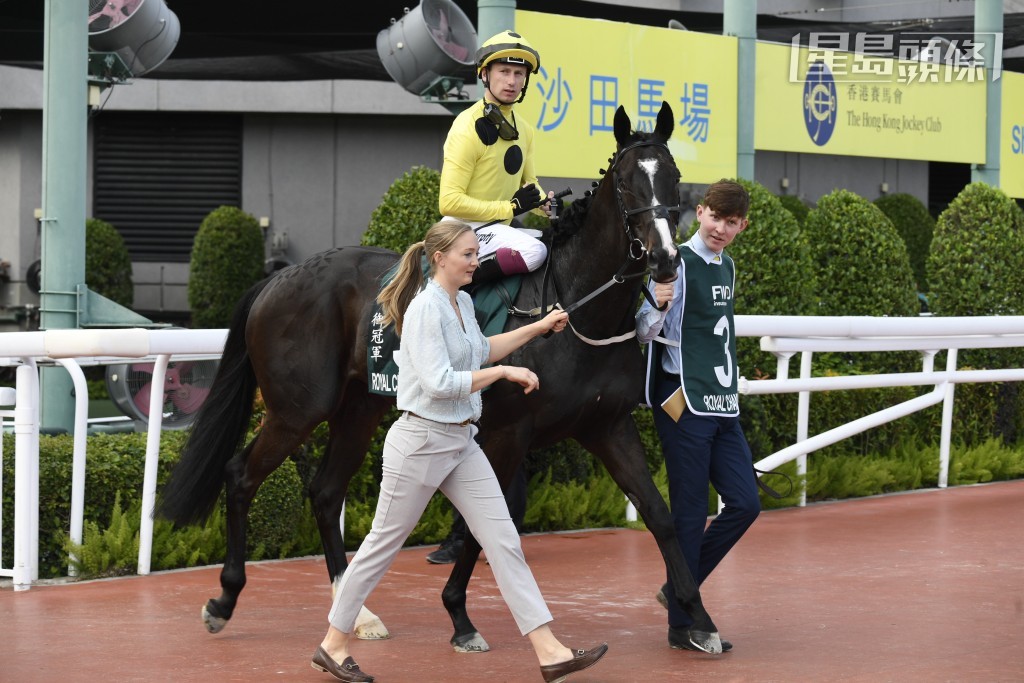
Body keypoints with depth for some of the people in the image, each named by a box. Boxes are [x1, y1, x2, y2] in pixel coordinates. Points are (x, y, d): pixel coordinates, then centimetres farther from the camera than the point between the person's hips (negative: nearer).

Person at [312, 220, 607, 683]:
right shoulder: (425, 309, -18)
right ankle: (333, 645, 18)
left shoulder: (463, 302, 8)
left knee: (504, 541, 1)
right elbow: (439, 383, -27)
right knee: (384, 543, 4)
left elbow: (480, 351, 27)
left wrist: (539, 327, 22)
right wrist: (505, 373, -23)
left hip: (461, 444, 8)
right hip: (421, 441, -8)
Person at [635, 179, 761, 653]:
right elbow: (645, 334, -14)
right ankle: (682, 625, 3)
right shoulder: (678, 263, -11)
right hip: (683, 404, -8)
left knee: (745, 504, 6)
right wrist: (657, 305, -34)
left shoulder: (727, 267, 13)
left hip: (722, 405, 8)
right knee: (690, 513, -4)